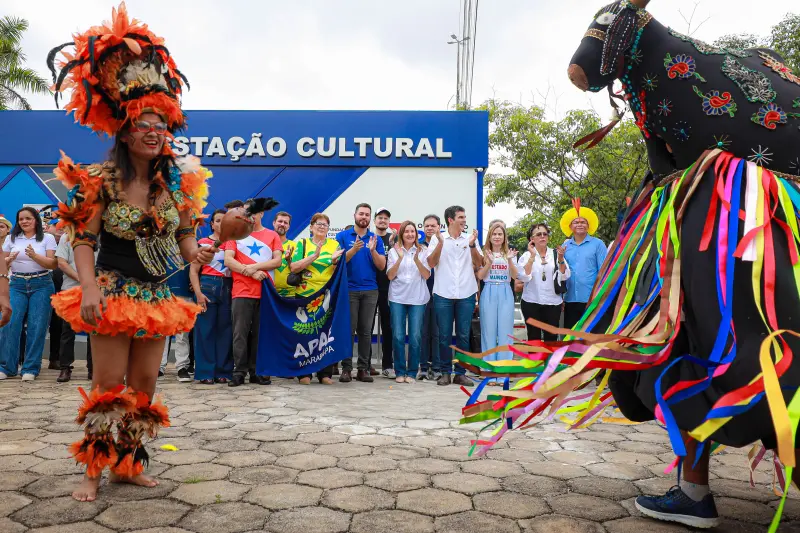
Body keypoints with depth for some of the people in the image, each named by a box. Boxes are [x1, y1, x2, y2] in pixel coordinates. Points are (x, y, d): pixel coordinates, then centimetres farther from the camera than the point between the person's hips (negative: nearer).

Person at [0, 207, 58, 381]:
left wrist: (34, 256, -19)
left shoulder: (47, 238, 3)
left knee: (37, 326, -3)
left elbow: (52, 264, -4)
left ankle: (31, 368, 6)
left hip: (41, 284, -2)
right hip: (17, 284, 2)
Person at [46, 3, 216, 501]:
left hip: (158, 297, 5)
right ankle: (93, 471, 14)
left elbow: (184, 235, 10)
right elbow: (83, 239, -11)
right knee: (109, 383, -1)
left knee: (145, 384, 9)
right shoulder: (101, 179, -10)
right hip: (114, 293, -4)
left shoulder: (179, 180, 3)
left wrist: (196, 253, -10)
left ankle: (129, 464, 24)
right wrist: (89, 288, -22)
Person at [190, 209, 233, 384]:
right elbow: (193, 271, 3)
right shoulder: (202, 243, 8)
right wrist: (198, 293, -10)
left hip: (228, 288, 2)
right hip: (208, 286, -2)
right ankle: (205, 373, 0)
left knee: (225, 330, 2)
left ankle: (223, 372, 6)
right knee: (205, 330, -4)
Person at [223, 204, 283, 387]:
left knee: (261, 333, 4)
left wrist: (254, 266, -11)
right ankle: (239, 372, 1)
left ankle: (257, 372, 11)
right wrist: (249, 272, -13)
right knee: (240, 333, -4)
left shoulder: (272, 236, 11)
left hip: (266, 292, 1)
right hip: (242, 292, -1)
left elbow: (277, 261, 0)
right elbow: (228, 260, -1)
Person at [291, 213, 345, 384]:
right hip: (305, 295, -1)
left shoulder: (335, 245, 10)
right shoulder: (302, 243, 6)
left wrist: (335, 261, -15)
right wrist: (314, 256, -16)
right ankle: (304, 373, 11)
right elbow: (294, 267, -7)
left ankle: (325, 373, 10)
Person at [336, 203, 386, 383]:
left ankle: (363, 368, 9)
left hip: (370, 290, 2)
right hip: (349, 289, -2)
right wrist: (354, 249, -19)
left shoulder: (376, 239, 8)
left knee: (365, 331, 4)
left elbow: (382, 266, 3)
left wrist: (373, 250, -14)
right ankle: (346, 368, 4)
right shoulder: (342, 236, 4)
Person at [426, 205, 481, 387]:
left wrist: (472, 245, -12)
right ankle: (445, 372, 14)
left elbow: (478, 263, 2)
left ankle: (460, 373, 15)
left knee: (463, 335, 6)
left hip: (466, 294, 2)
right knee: (444, 335, 4)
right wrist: (440, 242, -15)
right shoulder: (437, 238, 4)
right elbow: (431, 263, -4)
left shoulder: (470, 239, 9)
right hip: (443, 294, -2)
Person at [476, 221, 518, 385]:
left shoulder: (510, 254, 11)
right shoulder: (484, 254, 8)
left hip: (505, 294, 1)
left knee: (505, 333, -1)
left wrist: (510, 260, -14)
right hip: (489, 293, -1)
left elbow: (514, 276, 0)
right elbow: (480, 276, -1)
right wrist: (489, 262, -14)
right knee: (489, 332, 0)